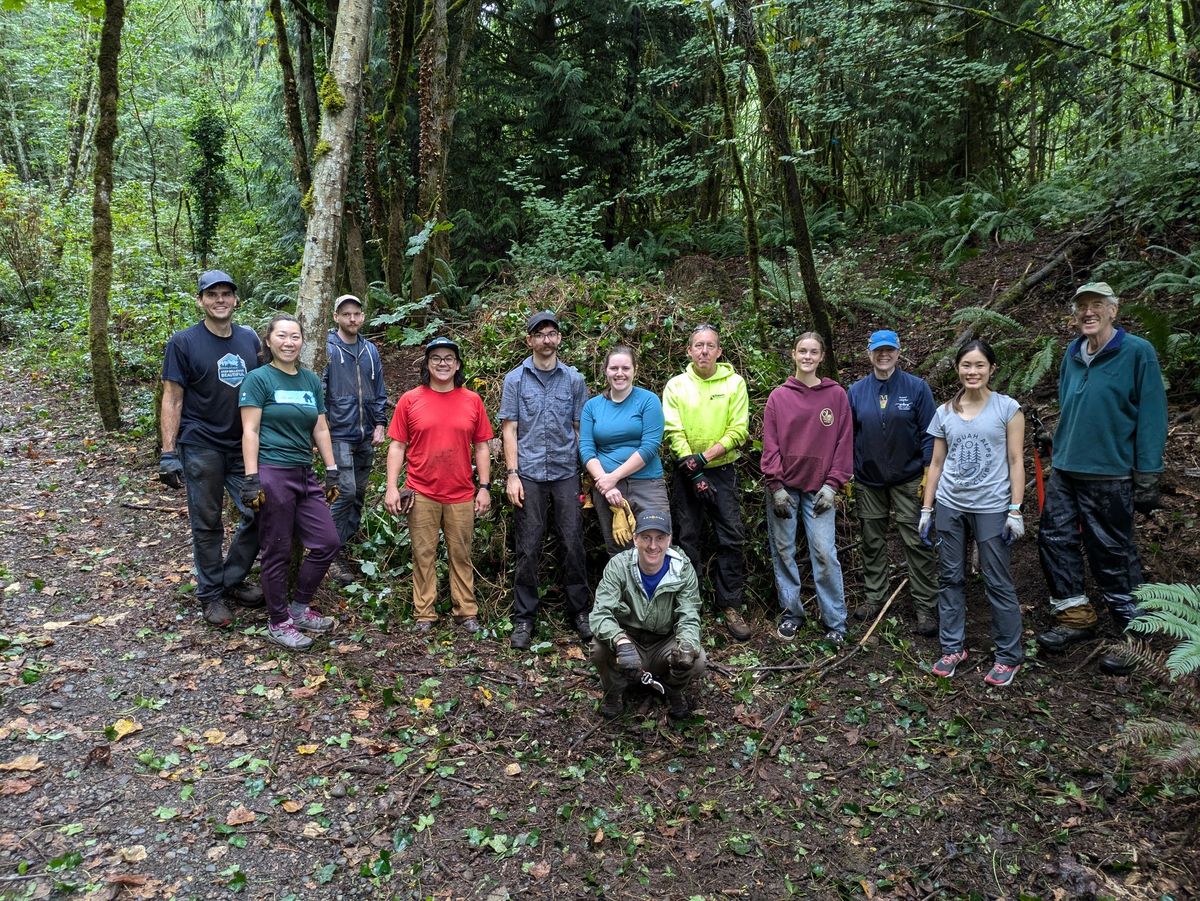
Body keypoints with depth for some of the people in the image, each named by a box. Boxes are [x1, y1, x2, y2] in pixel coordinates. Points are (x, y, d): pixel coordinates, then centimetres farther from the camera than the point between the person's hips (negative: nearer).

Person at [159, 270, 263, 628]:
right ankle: (211, 594, 20)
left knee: (259, 514, 4)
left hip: (245, 445, 4)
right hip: (202, 447, -4)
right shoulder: (183, 342, -5)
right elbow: (172, 399, -6)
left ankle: (233, 580, 24)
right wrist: (168, 453, -10)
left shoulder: (250, 339, 8)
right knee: (207, 524, 5)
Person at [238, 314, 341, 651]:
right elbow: (250, 431, -9)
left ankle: (299, 608, 24)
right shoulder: (258, 379, -5)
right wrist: (251, 479, -14)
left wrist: (332, 471, 11)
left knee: (327, 542, 6)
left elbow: (320, 429, 14)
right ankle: (278, 623, 18)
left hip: (304, 475, 7)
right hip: (272, 474, -6)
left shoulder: (311, 380, 12)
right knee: (278, 552, 2)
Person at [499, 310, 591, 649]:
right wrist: (512, 475, -5)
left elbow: (580, 428, 9)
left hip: (566, 473, 1)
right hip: (529, 474, -1)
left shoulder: (574, 379, 7)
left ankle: (579, 611, 17)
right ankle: (523, 618, 12)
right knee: (528, 548, 3)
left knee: (573, 545, 4)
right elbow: (509, 430, 2)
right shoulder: (515, 379, 4)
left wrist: (587, 473, 4)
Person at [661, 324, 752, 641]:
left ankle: (730, 605, 12)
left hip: (722, 471, 0)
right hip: (686, 473, 0)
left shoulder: (734, 383, 0)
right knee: (687, 538, 6)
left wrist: (704, 457, -17)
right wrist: (693, 470, -16)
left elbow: (738, 430, -7)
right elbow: (673, 432, -6)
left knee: (731, 538, 0)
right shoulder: (676, 385, 0)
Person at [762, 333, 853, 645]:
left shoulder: (836, 395, 3)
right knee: (783, 551, 7)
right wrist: (776, 486, -6)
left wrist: (833, 484, -4)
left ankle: (835, 622, 7)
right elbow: (770, 444, 0)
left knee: (825, 553, -5)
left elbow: (844, 443, 3)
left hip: (819, 489, -1)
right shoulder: (778, 397, 3)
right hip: (783, 487, 1)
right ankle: (791, 613, 20)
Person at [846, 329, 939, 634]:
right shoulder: (856, 391, 2)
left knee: (917, 543, -1)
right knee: (872, 542, 12)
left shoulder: (917, 387, -4)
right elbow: (847, 435, 7)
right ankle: (874, 597, 26)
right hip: (868, 481, 3)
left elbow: (928, 434, -4)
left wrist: (929, 475, -9)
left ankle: (926, 607, 7)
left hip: (908, 480, -3)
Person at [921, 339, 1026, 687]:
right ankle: (953, 648, 20)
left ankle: (1009, 656, 14)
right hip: (950, 506, 4)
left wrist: (1015, 510, -9)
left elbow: (1016, 462, -3)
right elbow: (936, 463, 10)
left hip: (991, 507, -3)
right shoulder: (944, 412, 6)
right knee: (950, 578, 8)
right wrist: (926, 509, 8)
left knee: (997, 582, 1)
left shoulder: (1007, 408, -2)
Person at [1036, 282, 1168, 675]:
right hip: (1064, 471, 6)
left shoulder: (1137, 352, -9)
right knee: (1055, 539, 9)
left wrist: (1147, 477, -13)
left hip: (1109, 476, -6)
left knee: (1112, 554, 1)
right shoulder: (1072, 354, 9)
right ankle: (1075, 617, 26)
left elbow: (1151, 417, -11)